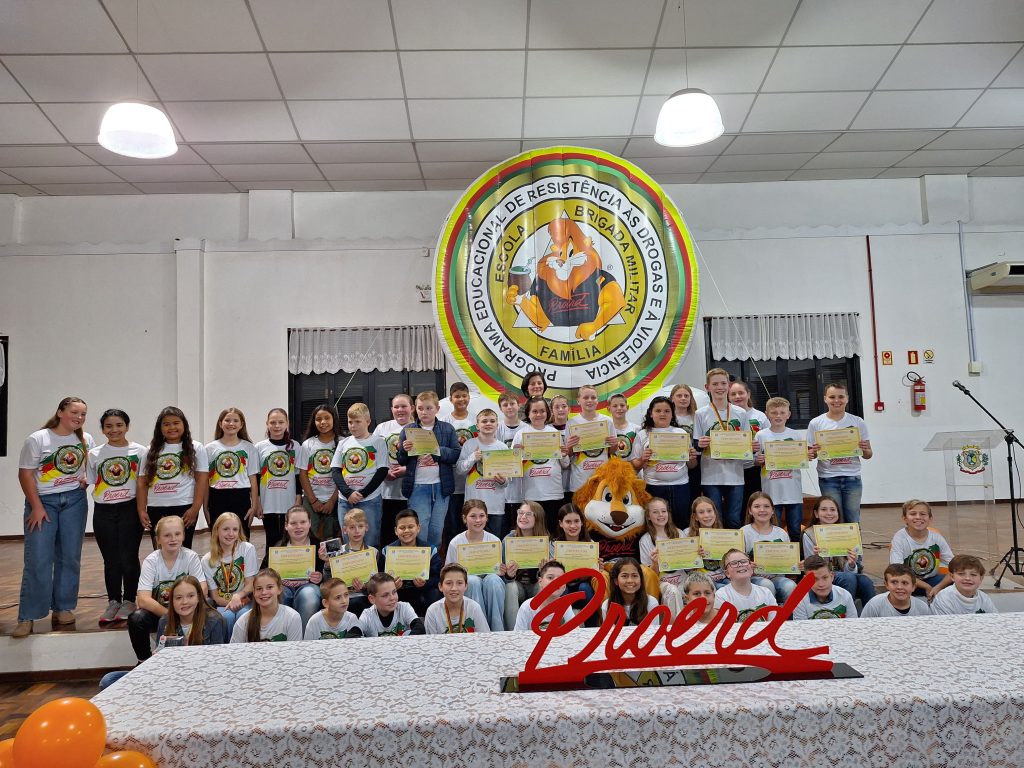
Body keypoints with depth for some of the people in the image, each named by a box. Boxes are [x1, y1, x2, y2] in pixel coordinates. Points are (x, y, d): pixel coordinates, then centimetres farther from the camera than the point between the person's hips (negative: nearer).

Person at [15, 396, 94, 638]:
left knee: (69, 557, 5)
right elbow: (25, 474, -7)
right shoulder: (37, 439, -6)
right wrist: (37, 507, -12)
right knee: (38, 560, -7)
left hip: (74, 501, 4)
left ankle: (63, 608, 17)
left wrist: (86, 480, -2)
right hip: (43, 501, -3)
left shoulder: (86, 440, 6)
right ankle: (27, 617, 2)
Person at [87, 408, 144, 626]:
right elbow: (90, 482, 14)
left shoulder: (139, 451, 0)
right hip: (103, 512, 2)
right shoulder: (94, 454, 8)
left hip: (129, 509, -2)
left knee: (128, 557, 0)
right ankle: (113, 602, 19)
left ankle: (129, 602, 13)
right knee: (111, 559, 8)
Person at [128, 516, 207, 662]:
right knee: (136, 619, -29)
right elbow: (143, 600, -22)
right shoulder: (151, 561, -12)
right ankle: (145, 661, -4)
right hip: (157, 611, 0)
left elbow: (202, 590, -16)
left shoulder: (191, 557, -10)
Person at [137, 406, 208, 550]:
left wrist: (195, 509, -10)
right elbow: (142, 483, 10)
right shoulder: (150, 452, 12)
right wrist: (141, 511, 0)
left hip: (184, 509, -3)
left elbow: (201, 480, -2)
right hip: (155, 510, 3)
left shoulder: (196, 449, 3)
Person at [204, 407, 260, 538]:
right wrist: (205, 506, 2)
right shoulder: (210, 448, 5)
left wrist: (254, 505, -1)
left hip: (241, 499, 0)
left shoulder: (249, 448, 5)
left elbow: (253, 479, 4)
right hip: (217, 499, 0)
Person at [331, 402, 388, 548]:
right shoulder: (343, 443, 12)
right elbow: (335, 471, 6)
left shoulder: (378, 443, 1)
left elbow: (382, 471, -5)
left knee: (370, 545, -3)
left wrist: (362, 494, -12)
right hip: (345, 500, 4)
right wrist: (348, 493, -9)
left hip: (370, 500, -4)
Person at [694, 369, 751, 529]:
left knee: (734, 521, 6)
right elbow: (696, 446, 3)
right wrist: (700, 445, -19)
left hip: (735, 475, 2)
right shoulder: (701, 414, 2)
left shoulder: (741, 413, 8)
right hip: (711, 477, -2)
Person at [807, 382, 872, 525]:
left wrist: (865, 449, -12)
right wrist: (814, 452, -18)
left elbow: (867, 455, 10)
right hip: (828, 480, -1)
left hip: (852, 477, 2)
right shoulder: (816, 424, 0)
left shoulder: (858, 422, 5)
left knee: (853, 521, 6)